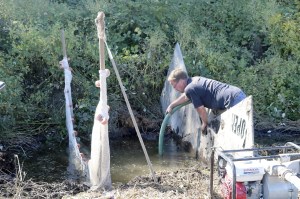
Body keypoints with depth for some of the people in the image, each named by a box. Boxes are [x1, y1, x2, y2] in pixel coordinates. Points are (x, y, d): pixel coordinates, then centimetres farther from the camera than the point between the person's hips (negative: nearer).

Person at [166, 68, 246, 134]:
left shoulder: (190, 89, -11)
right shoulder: (195, 80, 18)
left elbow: (201, 109, -4)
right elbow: (186, 96, 38)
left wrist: (204, 124, 15)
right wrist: (171, 105, 45)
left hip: (233, 100, -10)